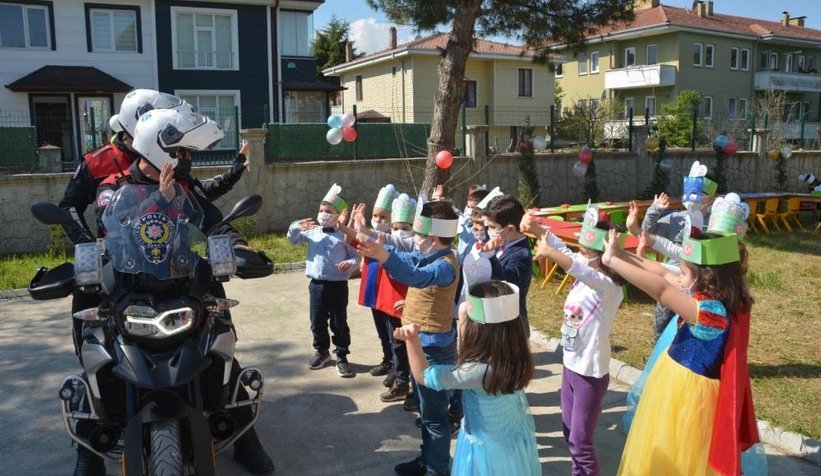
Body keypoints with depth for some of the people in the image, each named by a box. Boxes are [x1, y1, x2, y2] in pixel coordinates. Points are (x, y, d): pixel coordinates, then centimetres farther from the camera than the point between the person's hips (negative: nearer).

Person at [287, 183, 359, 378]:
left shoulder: (344, 235, -6)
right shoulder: (312, 231, 5)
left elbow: (356, 256, -2)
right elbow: (293, 239, 11)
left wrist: (350, 264, -24)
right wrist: (296, 227, -8)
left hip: (338, 285, -4)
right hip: (316, 284, 4)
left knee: (339, 323, 6)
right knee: (317, 322, 15)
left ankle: (342, 357, 19)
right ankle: (322, 351, 34)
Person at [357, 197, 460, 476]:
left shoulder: (445, 265, -26)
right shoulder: (428, 256, 6)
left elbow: (416, 276, -45)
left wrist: (382, 256, -59)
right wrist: (374, 248, -6)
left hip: (433, 347, -10)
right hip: (422, 342, 10)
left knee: (434, 413, 4)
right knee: (425, 408, 23)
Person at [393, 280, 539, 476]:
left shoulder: (479, 370, -34)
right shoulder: (514, 354, -15)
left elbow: (423, 375, -24)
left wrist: (412, 339, -31)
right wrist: (464, 318, -2)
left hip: (490, 450, -7)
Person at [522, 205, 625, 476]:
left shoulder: (609, 286, -22)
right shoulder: (584, 276, 1)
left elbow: (583, 270, -41)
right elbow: (562, 249, 1)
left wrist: (548, 252, -50)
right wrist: (536, 229, -14)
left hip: (591, 372, -8)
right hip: (570, 365, 8)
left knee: (580, 440, 3)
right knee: (569, 432, 20)